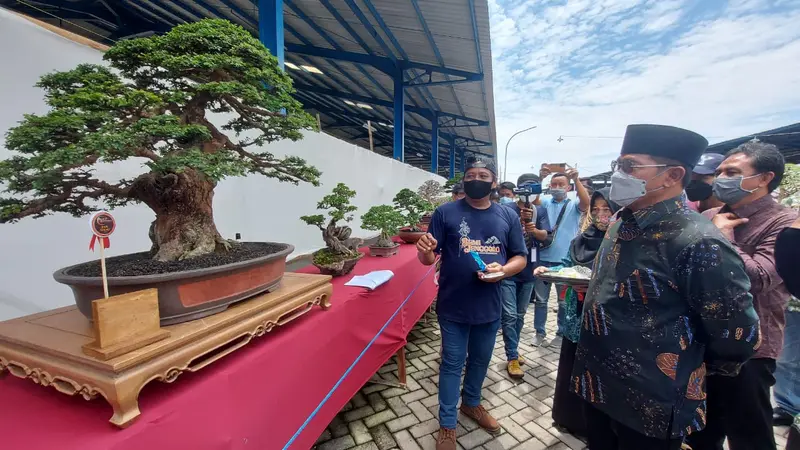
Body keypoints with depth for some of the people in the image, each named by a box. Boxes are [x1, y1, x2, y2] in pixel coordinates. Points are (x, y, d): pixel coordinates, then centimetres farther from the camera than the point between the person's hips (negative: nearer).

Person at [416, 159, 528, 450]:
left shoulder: (508, 216, 1)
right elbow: (428, 259, -8)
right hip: (453, 306, -3)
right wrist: (425, 251, -32)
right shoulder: (446, 213, -8)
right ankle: (447, 424, 32)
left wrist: (503, 270, -17)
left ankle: (471, 403, 50)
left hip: (490, 306, 4)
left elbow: (520, 257, 4)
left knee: (481, 360, 23)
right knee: (452, 364, 12)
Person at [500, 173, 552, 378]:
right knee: (509, 316, -4)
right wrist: (521, 219, -26)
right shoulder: (507, 210, -8)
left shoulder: (540, 211, 4)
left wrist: (534, 229, -29)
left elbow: (545, 236, -7)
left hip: (528, 271, 4)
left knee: (520, 316, 15)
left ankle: (512, 351, 31)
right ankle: (512, 358, 9)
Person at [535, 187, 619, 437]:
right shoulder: (582, 239, 5)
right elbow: (568, 268, 12)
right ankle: (569, 418, 39)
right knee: (571, 367, 17)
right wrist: (548, 270, -5)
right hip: (577, 315, 5)